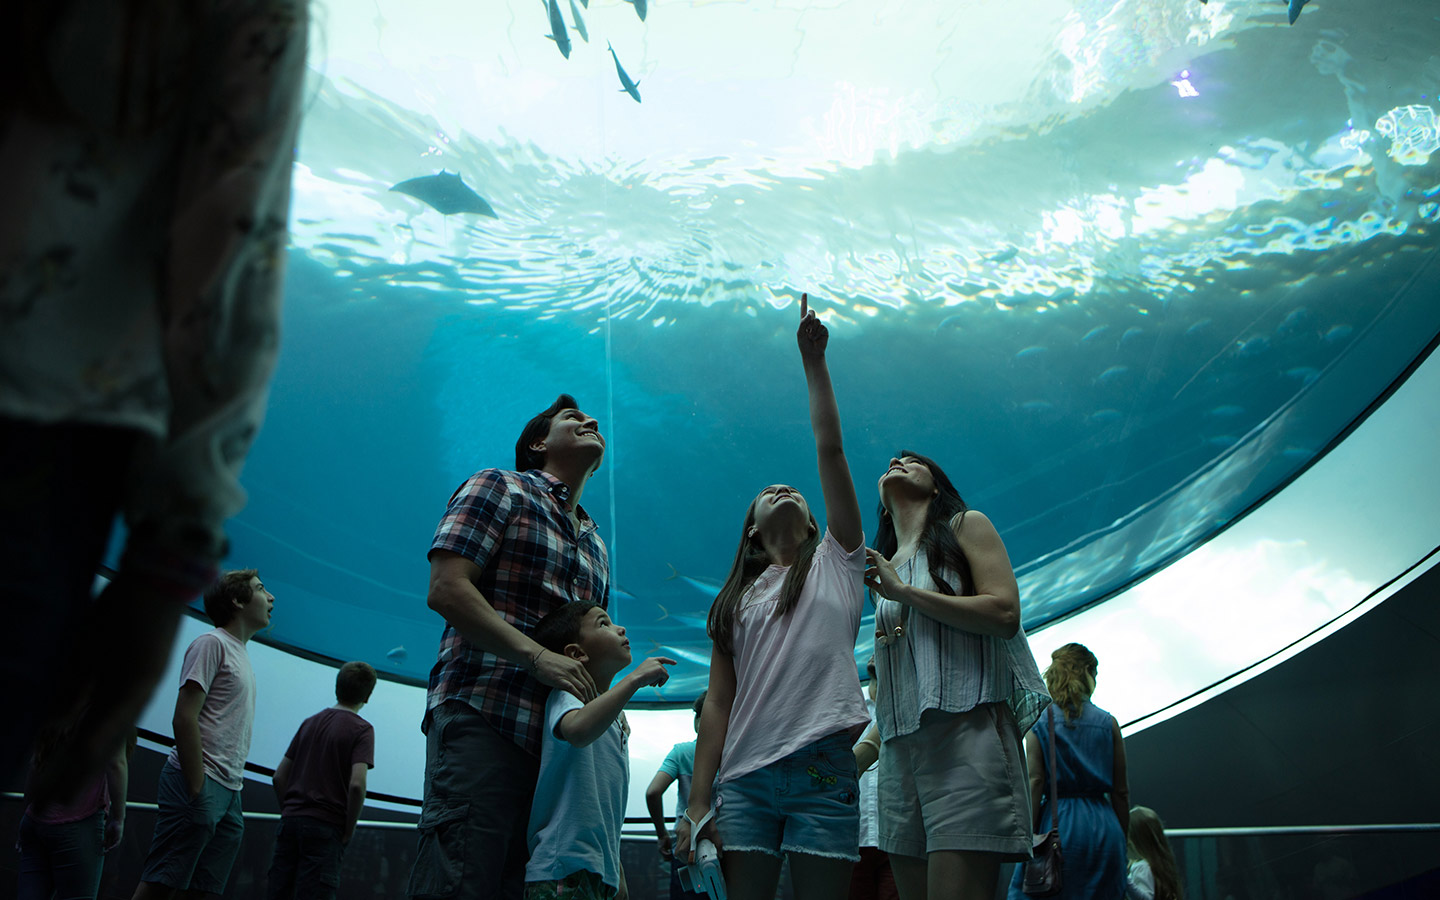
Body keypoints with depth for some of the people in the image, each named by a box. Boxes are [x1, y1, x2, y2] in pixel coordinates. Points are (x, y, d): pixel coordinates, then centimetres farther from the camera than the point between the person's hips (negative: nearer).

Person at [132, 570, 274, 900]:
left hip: (230, 790, 9)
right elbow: (184, 718, -14)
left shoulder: (242, 655, 22)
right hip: (202, 785, -9)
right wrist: (197, 790, -18)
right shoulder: (212, 644, -6)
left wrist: (233, 787, 13)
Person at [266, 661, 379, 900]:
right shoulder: (361, 730, -5)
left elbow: (279, 776, 15)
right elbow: (356, 784, -17)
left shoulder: (310, 722, 15)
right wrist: (349, 831, -6)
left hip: (290, 821, 6)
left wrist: (289, 813, 18)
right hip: (326, 827, -6)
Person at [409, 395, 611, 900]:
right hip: (483, 718, -7)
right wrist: (537, 656, -16)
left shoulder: (595, 545, 27)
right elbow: (446, 589, -8)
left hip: (557, 738, 7)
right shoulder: (501, 489, 6)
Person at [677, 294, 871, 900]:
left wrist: (813, 361, 7)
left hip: (823, 771, -2)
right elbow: (718, 703, 12)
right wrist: (697, 804, 4)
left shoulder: (835, 563, 15)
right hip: (744, 777, 2)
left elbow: (829, 448, 7)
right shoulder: (736, 601, 21)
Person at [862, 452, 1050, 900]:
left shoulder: (966, 525, 11)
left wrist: (904, 590, -4)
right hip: (900, 743, 6)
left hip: (965, 728, -6)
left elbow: (1004, 614, -6)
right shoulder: (882, 568, 26)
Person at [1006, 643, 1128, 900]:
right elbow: (1120, 792, 9)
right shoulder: (1108, 722, 8)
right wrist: (1121, 840, 17)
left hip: (1058, 823, -2)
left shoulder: (1040, 722, 3)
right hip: (1104, 827, 2)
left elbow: (1035, 783, -6)